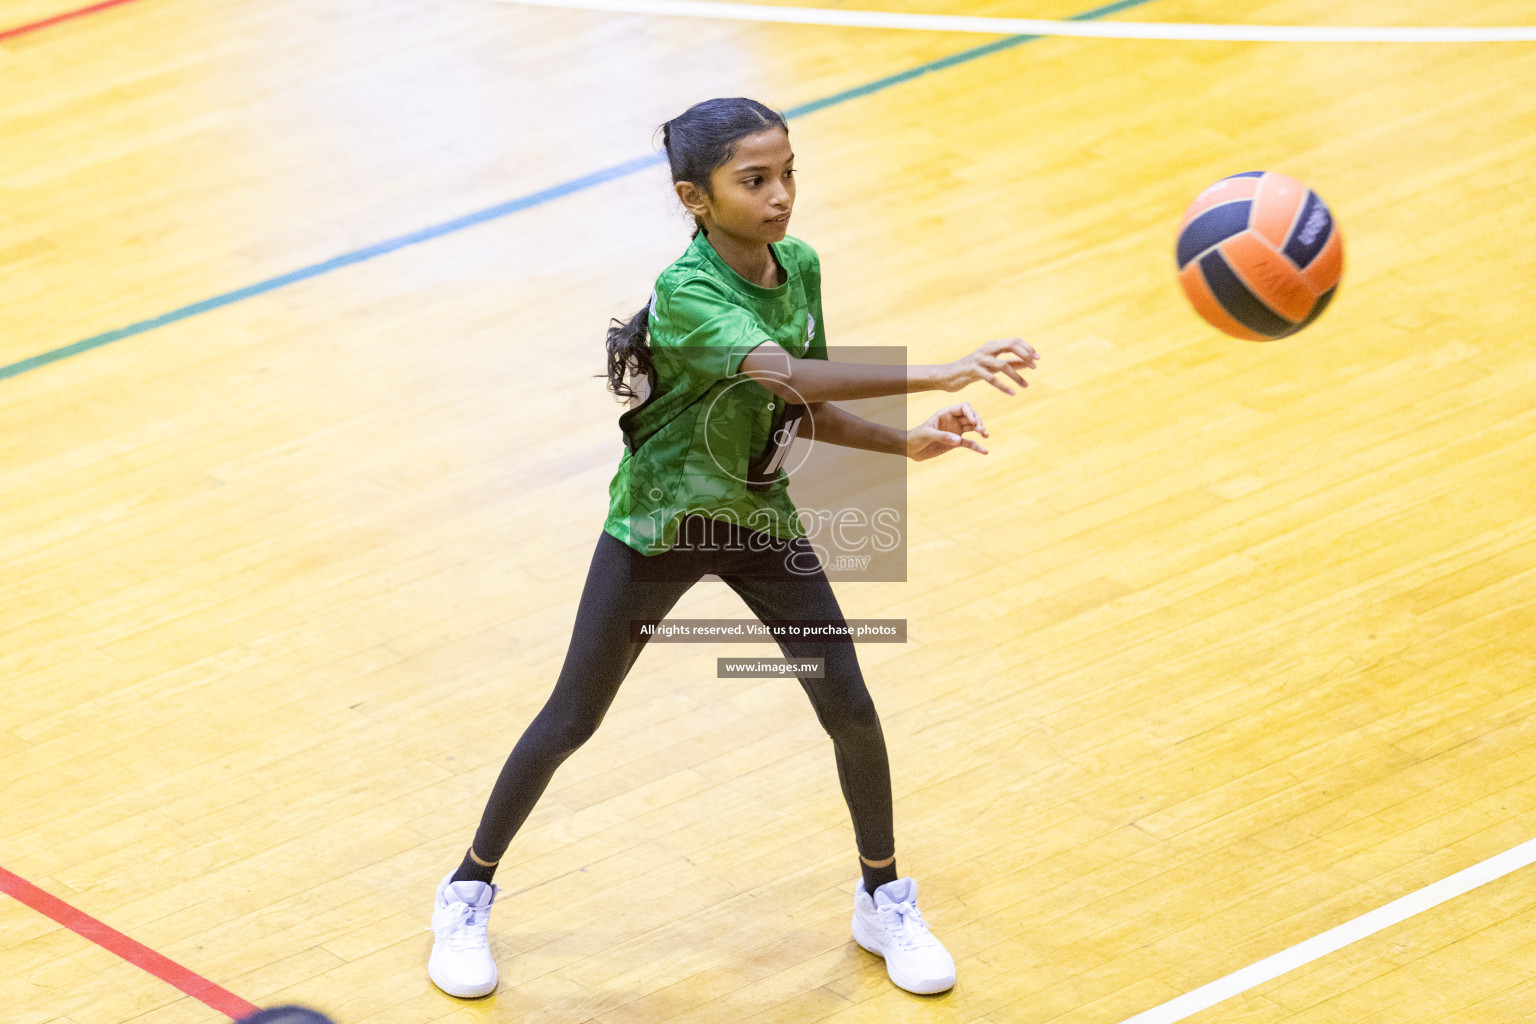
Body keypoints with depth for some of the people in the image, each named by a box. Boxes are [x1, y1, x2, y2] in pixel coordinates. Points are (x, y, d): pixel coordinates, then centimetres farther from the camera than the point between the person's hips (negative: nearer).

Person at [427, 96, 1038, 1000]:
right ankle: (470, 892, 24)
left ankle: (884, 901, 20)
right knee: (574, 719, 5)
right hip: (658, 523, -5)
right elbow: (790, 377, -47)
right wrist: (940, 376, -55)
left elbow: (804, 412, 4)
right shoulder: (688, 295, -31)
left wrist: (906, 443, -11)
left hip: (761, 518, 5)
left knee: (851, 708, -1)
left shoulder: (801, 267, -8)